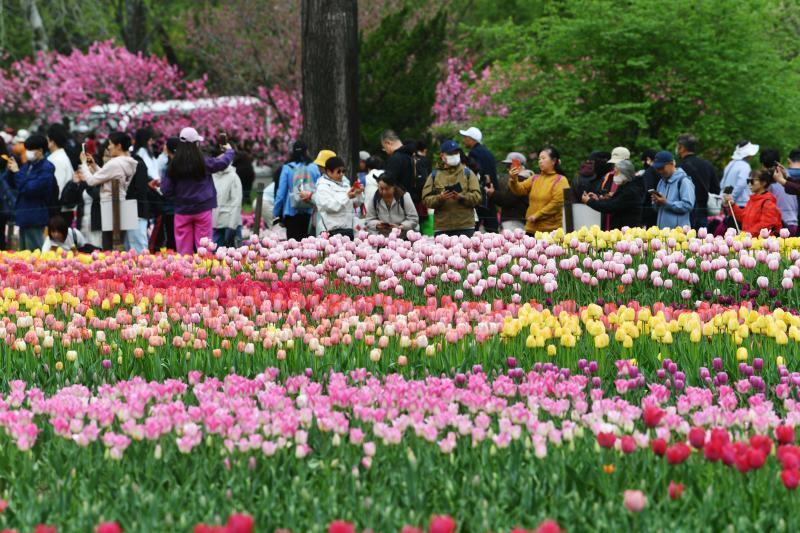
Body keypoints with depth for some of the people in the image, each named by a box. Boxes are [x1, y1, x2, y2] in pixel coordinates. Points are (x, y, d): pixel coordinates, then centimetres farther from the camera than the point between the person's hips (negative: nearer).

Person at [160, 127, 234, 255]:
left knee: (183, 249, 6)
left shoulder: (174, 165, -5)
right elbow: (224, 162, 8)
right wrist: (229, 151, 29)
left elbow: (166, 190, -2)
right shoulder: (204, 163, -8)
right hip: (202, 209, -2)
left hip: (182, 211, 2)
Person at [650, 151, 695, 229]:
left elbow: (688, 205, -17)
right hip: (661, 228, 7)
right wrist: (657, 202, -1)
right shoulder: (662, 182, 18)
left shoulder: (683, 181, -7)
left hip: (678, 229, -7)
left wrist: (666, 203, -19)